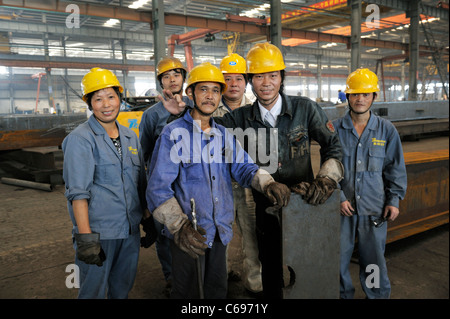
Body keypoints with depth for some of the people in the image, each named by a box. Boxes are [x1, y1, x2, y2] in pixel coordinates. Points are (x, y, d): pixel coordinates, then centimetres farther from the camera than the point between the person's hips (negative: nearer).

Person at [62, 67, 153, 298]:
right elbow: (78, 192, -15)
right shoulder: (80, 139, -9)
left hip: (131, 230, 6)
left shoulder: (130, 137, 10)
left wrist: (149, 219, 15)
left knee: (122, 289, 19)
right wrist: (85, 237, -19)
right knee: (94, 291, 5)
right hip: (98, 232, -6)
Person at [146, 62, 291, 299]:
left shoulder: (224, 135, 9)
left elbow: (243, 166, 0)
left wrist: (268, 184, -23)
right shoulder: (173, 133, -10)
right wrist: (180, 226, -30)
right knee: (187, 292, 12)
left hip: (220, 231, 5)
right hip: (187, 235, -5)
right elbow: (158, 188, -16)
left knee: (218, 289, 22)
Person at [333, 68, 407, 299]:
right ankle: (343, 294, 30)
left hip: (374, 208, 0)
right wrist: (338, 198, -8)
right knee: (338, 258, 9)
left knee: (374, 258, 10)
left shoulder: (386, 130, 3)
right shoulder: (335, 129, -1)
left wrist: (394, 200, 2)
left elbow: (395, 167, 8)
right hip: (342, 207, 0)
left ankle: (377, 295, 31)